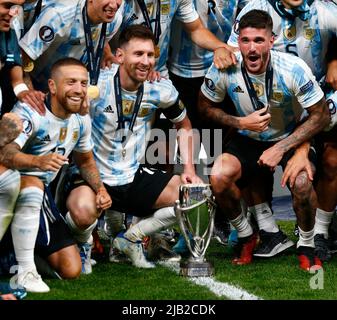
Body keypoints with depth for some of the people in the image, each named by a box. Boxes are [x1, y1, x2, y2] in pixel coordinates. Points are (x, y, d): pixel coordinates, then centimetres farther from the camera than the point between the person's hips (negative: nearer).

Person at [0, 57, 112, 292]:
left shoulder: (81, 120, 1)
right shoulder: (30, 112, -22)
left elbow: (85, 162, 19)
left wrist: (100, 189, -1)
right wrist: (38, 161, -58)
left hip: (42, 194, 7)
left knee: (71, 270, -1)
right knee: (33, 184, -43)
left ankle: (23, 250, 28)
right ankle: (25, 272, -33)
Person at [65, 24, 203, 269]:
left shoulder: (161, 89, -3)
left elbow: (184, 126, 16)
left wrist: (189, 169, 3)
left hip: (134, 176, 5)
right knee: (83, 211, -37)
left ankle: (130, 239, 8)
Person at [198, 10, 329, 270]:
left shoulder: (293, 69, -25)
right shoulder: (224, 69, -19)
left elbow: (321, 116, -16)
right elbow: (206, 106, -1)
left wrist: (281, 149, -23)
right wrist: (241, 123, -18)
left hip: (290, 138, -2)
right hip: (248, 141, 2)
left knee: (301, 183, -33)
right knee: (219, 177, -26)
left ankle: (306, 246, -4)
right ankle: (246, 236, 2)